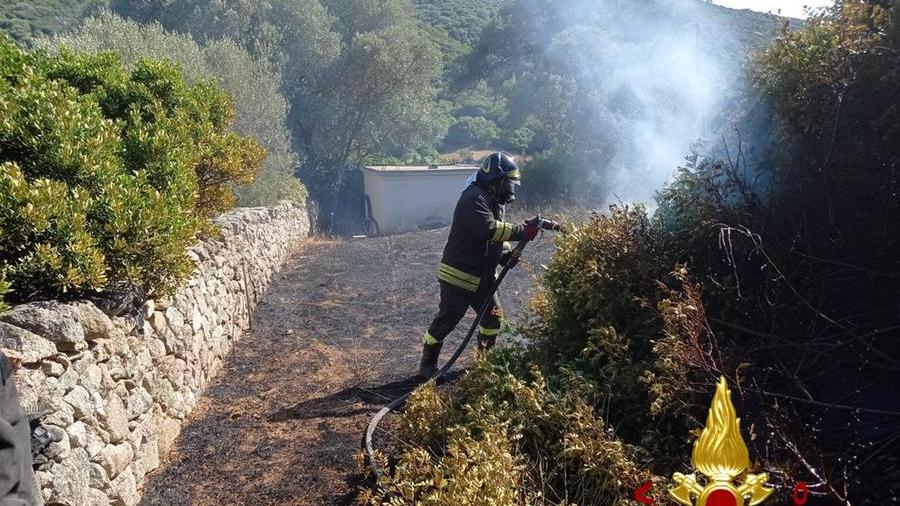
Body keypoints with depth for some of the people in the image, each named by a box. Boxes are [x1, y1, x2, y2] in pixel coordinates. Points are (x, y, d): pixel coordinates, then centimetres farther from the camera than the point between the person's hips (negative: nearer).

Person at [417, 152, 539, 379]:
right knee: (445, 321, 0)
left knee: (494, 318, 13)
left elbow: (496, 238, 15)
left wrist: (506, 255, -4)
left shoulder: (495, 202, 12)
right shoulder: (473, 198, -19)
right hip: (459, 276, -9)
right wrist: (522, 231, -30)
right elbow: (489, 229, -33)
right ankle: (427, 367, 14)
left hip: (483, 277, 9)